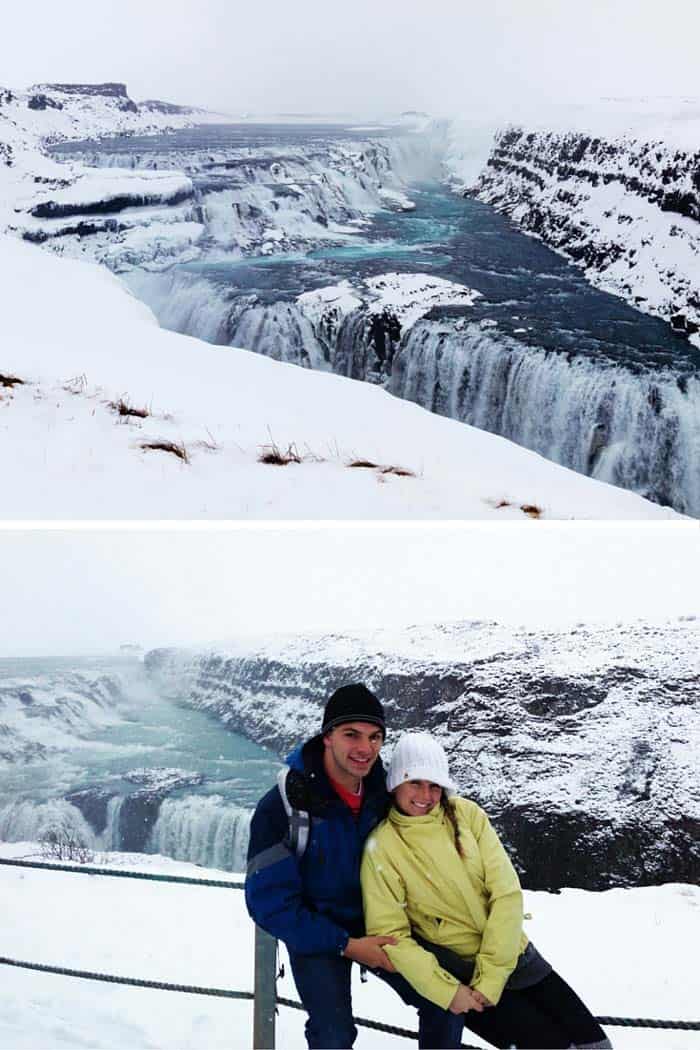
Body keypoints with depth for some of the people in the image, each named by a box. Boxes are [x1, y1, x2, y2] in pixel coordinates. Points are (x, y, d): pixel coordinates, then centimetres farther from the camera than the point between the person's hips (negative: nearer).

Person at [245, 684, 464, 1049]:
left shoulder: (385, 791, -9)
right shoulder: (282, 805, -24)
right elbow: (269, 900, -20)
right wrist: (345, 945, -21)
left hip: (376, 927, 4)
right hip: (315, 934, -4)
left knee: (446, 1004, -2)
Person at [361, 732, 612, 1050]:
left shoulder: (466, 814, -5)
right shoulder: (381, 847, -13)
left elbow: (507, 894, -9)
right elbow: (389, 933, -12)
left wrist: (490, 976, -15)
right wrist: (447, 992, -18)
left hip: (515, 956, 4)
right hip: (461, 975, -4)